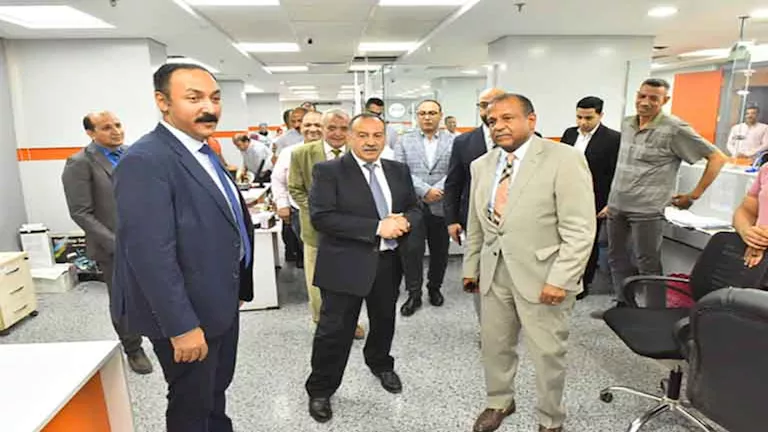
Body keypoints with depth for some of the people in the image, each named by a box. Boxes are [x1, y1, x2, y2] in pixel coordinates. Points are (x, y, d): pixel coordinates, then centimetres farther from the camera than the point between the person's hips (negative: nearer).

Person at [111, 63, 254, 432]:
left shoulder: (203, 152, 8)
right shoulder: (145, 161, -22)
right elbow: (150, 255, -27)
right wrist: (182, 326, -24)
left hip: (220, 303, 9)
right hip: (186, 314, -8)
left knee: (216, 391, 25)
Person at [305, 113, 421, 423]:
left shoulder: (399, 171, 6)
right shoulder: (328, 171, -10)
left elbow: (415, 209, 11)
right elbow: (322, 217, -21)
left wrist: (404, 221, -15)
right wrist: (377, 228, -25)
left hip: (389, 262, 5)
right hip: (346, 265, -5)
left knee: (384, 321, 23)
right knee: (335, 331, 6)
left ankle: (381, 365, 51)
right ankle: (320, 390, 28)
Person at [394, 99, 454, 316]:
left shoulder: (454, 141, 5)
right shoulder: (404, 141, 6)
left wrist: (437, 190, -18)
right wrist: (424, 190, -16)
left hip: (441, 206, 1)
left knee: (440, 251, 11)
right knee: (411, 250, -3)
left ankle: (434, 288, 32)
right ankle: (414, 295, 11)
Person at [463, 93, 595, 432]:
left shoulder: (564, 159, -11)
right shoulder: (482, 165, 7)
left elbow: (579, 230, -15)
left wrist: (560, 279, -18)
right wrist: (471, 266, 14)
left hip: (541, 276, -5)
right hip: (494, 273, 5)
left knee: (547, 353, 11)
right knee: (494, 345, 18)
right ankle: (499, 402, 43)